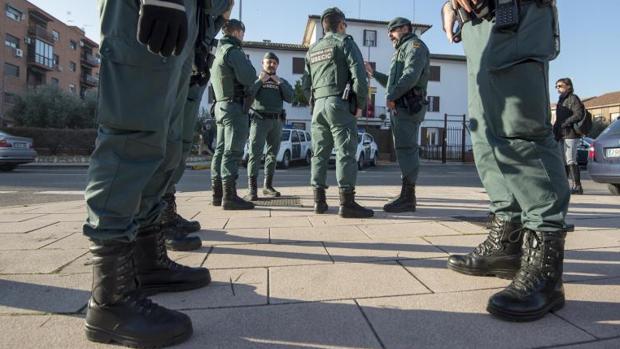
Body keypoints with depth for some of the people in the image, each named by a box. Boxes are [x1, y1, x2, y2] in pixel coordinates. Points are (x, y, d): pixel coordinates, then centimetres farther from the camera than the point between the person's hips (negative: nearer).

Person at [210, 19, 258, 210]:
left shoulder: (218, 52, 21)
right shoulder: (233, 51, -8)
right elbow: (249, 78, -18)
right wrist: (248, 63, 2)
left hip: (221, 105, 10)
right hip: (235, 106, -9)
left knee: (221, 150, 9)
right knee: (233, 151, -12)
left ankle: (217, 194, 13)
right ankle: (229, 196, -13)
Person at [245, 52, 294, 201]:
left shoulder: (282, 81, 18)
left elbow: (290, 98, 2)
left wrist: (279, 82, -3)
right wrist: (260, 80, -7)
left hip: (277, 121, 4)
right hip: (259, 119, -4)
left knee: (272, 154, 5)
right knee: (255, 153, -13)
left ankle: (268, 186, 13)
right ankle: (252, 189, -17)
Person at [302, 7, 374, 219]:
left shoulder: (312, 50, 21)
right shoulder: (345, 43, 1)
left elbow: (306, 85, 19)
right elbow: (359, 75, -10)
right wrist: (360, 105, -4)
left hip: (318, 105, 7)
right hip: (339, 104, -6)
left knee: (320, 152, 7)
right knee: (345, 152, -10)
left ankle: (319, 201, 9)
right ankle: (347, 203, -14)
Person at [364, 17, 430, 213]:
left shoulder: (414, 45, 0)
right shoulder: (402, 52, 30)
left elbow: (411, 75, -17)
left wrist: (391, 96, -14)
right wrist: (373, 74, 29)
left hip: (408, 107, -10)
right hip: (399, 108, 10)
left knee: (406, 149, -14)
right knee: (405, 150, 4)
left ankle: (407, 198, -16)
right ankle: (407, 197, 5)